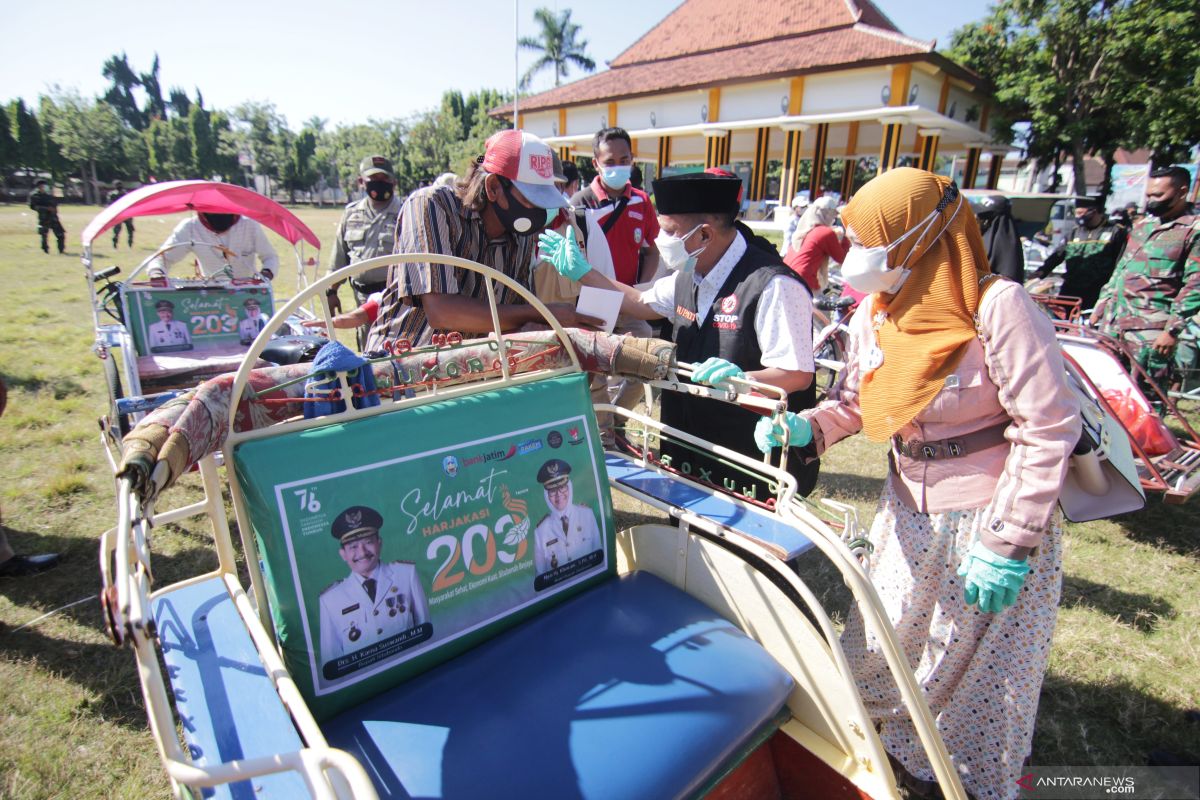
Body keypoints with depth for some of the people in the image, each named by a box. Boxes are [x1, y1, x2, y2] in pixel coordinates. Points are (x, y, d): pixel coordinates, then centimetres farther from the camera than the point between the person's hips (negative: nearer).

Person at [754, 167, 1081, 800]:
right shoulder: (873, 315, -3)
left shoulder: (997, 307, -21)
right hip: (909, 513, 6)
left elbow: (1050, 427, -19)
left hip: (991, 519, -6)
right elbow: (857, 401, 7)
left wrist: (1010, 541, -18)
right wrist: (804, 428, -13)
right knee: (888, 646, 18)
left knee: (980, 669, 13)